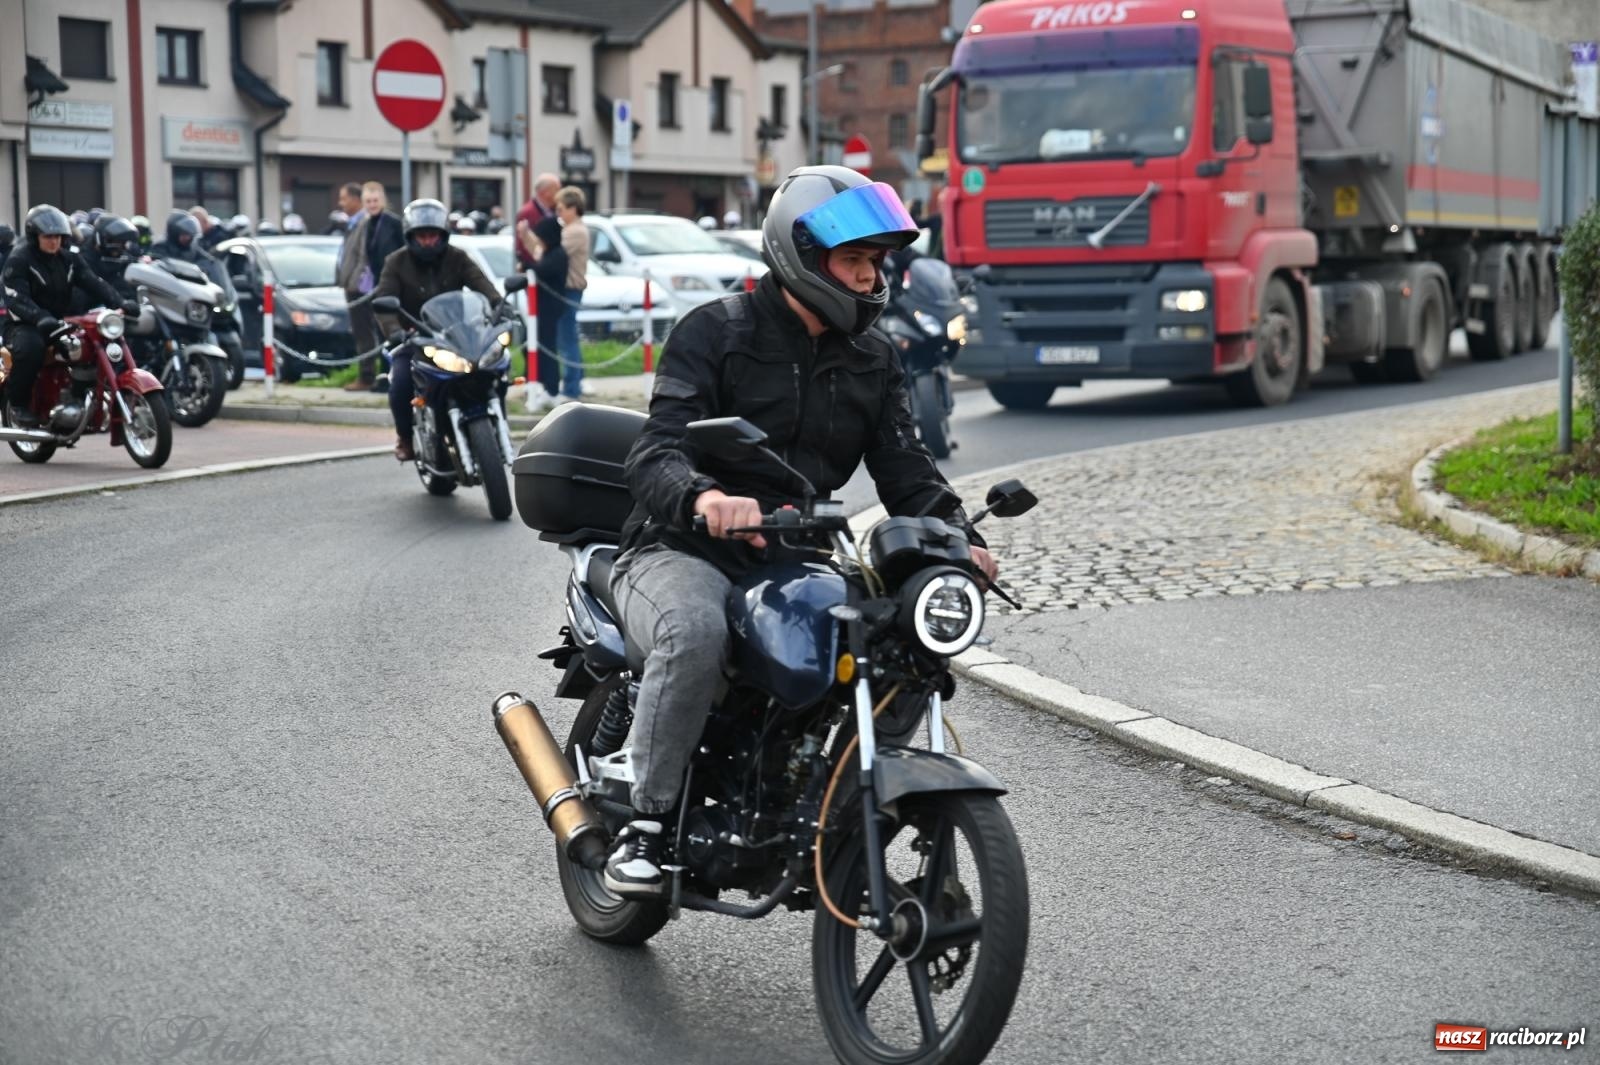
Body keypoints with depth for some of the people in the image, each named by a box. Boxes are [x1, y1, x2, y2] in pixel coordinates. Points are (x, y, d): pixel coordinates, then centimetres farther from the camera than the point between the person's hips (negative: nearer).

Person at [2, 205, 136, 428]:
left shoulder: (69, 259, 10)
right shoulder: (18, 260, -8)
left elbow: (94, 284, -3)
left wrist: (119, 303, -22)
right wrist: (41, 318, -42)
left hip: (61, 324, 6)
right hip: (25, 326, -6)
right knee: (31, 347, -39)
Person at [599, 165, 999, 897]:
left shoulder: (873, 360, 14)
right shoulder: (714, 332, -4)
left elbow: (905, 470, 7)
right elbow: (655, 455, -16)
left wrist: (957, 536, -14)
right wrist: (706, 499, -40)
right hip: (683, 552, -5)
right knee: (695, 635, -38)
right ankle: (644, 825, -21)